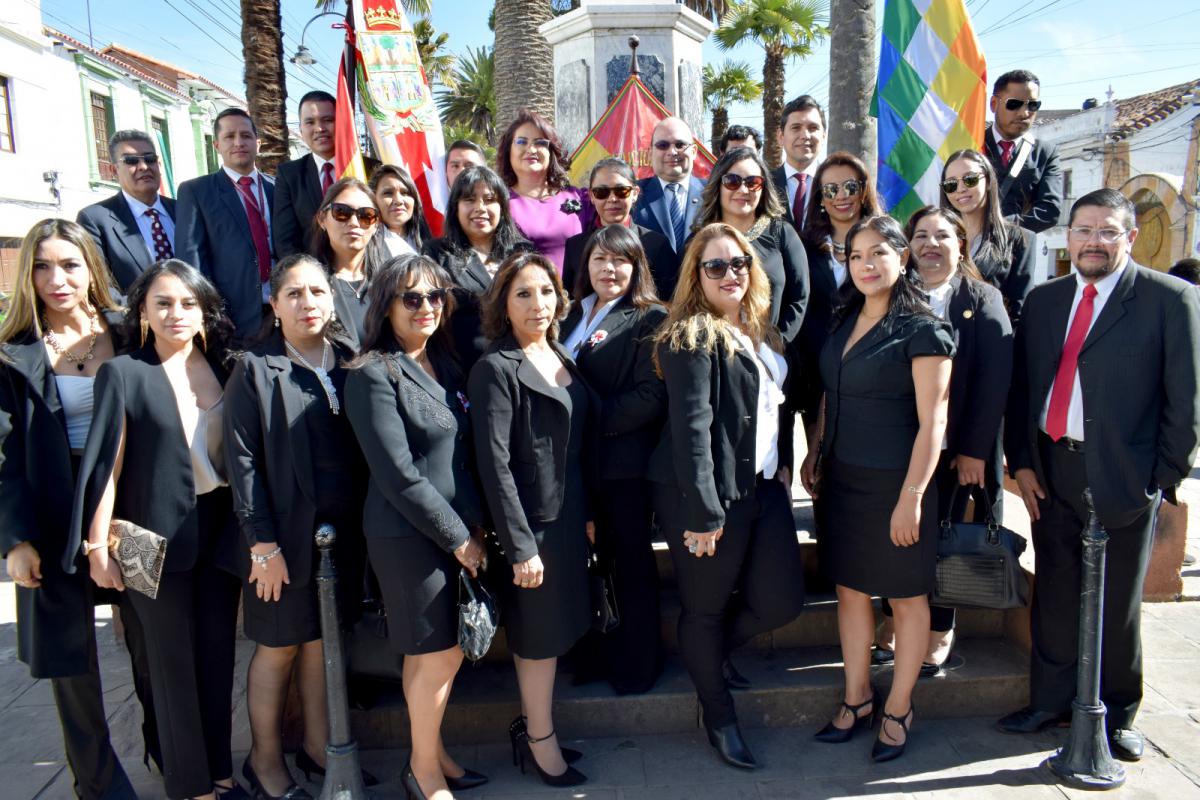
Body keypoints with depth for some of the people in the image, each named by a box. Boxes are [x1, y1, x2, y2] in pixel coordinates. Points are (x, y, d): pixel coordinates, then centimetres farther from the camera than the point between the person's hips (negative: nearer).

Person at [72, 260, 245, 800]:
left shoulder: (220, 367, 5)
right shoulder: (124, 372, -6)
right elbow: (108, 463, -7)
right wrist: (98, 544, -7)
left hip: (220, 529, 4)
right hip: (159, 534, -4)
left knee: (218, 652, 11)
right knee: (175, 658, 8)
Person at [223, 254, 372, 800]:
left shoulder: (350, 361, 5)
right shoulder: (255, 367, -5)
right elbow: (243, 460, -9)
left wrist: (367, 523, 0)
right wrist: (261, 543, -12)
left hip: (343, 529, 3)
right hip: (285, 532, -3)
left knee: (322, 639, 14)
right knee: (279, 646, 9)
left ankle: (318, 745, 31)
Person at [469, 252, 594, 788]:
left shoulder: (561, 356, 8)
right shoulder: (495, 369, -15)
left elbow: (579, 444, 11)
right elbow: (494, 464, -19)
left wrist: (589, 513, 9)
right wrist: (520, 546, -19)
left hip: (570, 516, 7)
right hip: (533, 522, -7)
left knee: (557, 629, 16)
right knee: (541, 634, 7)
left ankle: (531, 723, 34)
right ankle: (539, 741, 27)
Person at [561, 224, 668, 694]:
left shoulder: (650, 320, -5)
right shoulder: (571, 317, 14)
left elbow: (651, 396, -15)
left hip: (625, 462, -5)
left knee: (632, 566, 8)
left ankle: (638, 664, 24)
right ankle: (597, 653, 31)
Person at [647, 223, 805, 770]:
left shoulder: (761, 330, 12)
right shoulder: (690, 338, -13)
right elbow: (690, 426, -20)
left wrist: (784, 464, 12)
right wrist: (702, 511, -22)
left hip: (763, 485, 8)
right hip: (706, 494, -7)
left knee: (781, 602, 7)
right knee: (706, 608, 8)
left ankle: (709, 652, 37)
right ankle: (719, 718, 31)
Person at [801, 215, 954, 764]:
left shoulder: (922, 331, -12)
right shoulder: (844, 323, 8)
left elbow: (932, 421, -15)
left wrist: (911, 496, -19)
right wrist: (814, 454, 11)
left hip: (895, 483, -6)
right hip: (842, 480, 6)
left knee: (906, 596, 9)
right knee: (849, 588, 12)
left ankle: (898, 710, 24)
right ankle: (856, 698, 27)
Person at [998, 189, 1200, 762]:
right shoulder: (1043, 300, 9)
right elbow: (1020, 386, 10)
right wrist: (1020, 461, 3)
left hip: (1124, 478, -3)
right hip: (1050, 472, 4)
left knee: (1118, 606, 10)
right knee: (1054, 597, 13)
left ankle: (1117, 715, 30)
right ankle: (1050, 702, 30)